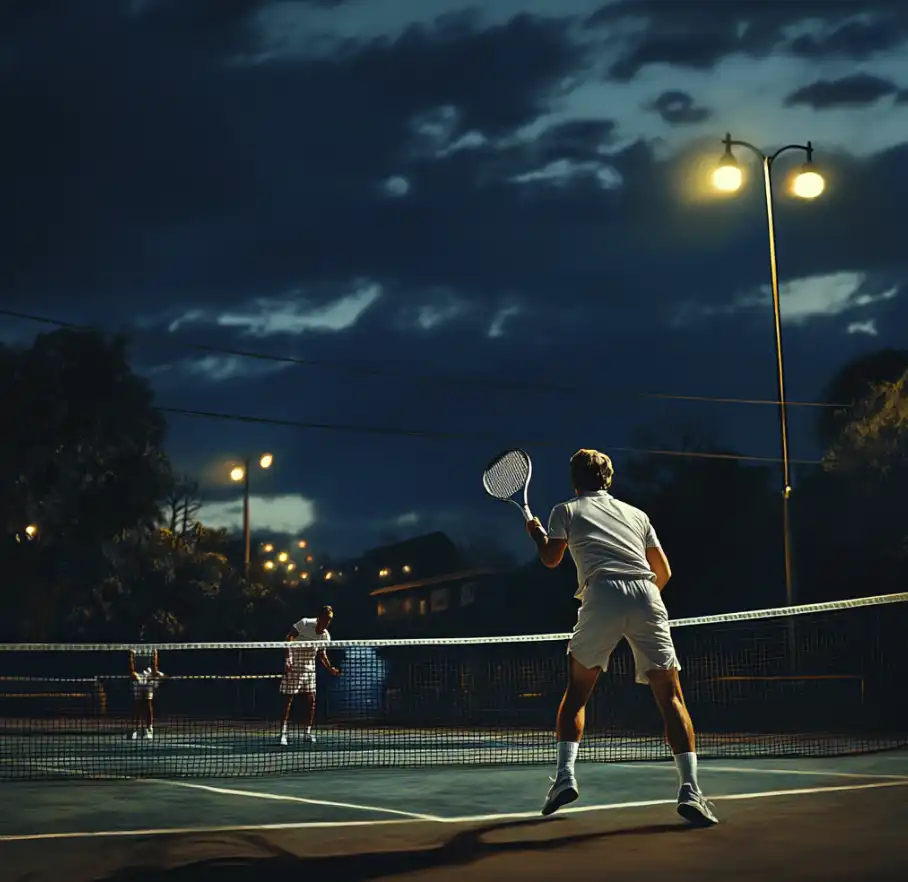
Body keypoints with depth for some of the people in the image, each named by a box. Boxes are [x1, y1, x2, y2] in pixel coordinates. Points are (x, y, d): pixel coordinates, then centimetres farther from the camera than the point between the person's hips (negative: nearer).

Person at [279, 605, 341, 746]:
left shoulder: (325, 636, 1)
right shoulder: (305, 624, -15)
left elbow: (322, 655, 11)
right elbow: (289, 638, -15)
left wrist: (330, 668, -4)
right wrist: (288, 658, -24)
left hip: (309, 668, 6)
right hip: (293, 666, -6)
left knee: (311, 700, 2)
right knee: (288, 699, -7)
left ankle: (307, 732, 14)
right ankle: (283, 734, -7)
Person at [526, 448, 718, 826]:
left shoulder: (566, 511, 21)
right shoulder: (637, 514, 28)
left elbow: (551, 558, 13)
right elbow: (664, 572, 28)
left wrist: (537, 533, 34)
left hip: (602, 597, -1)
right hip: (646, 597, 1)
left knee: (577, 692, 18)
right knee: (670, 696, 2)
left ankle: (565, 776, 10)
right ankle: (689, 790, -11)